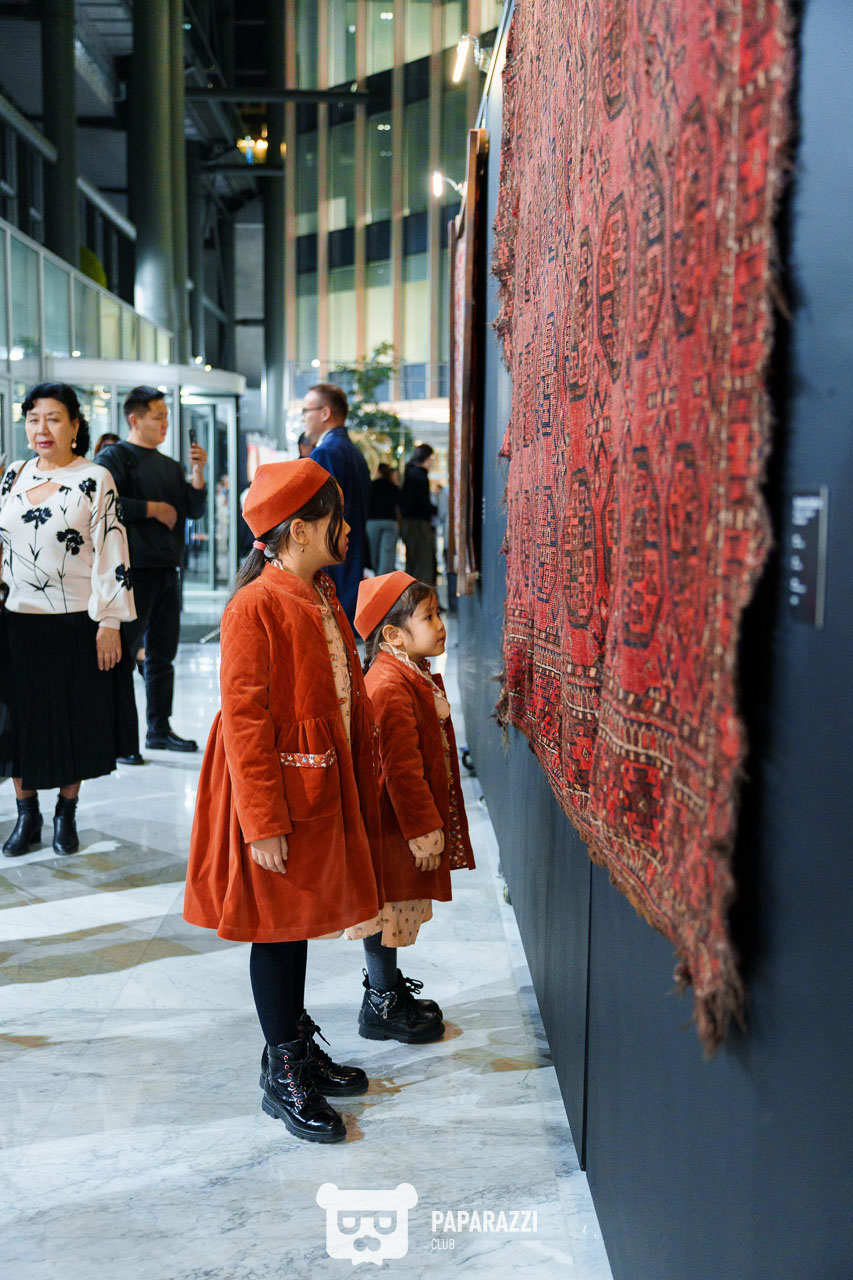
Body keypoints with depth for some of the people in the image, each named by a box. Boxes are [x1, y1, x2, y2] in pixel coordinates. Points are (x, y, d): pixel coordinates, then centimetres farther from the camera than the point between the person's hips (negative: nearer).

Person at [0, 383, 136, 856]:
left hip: (77, 623, -4)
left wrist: (109, 623, -13)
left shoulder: (95, 479, -6)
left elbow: (112, 553, -9)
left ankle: (66, 815, 23)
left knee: (75, 719, 6)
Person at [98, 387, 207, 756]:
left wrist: (197, 473, 0)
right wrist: (153, 508, -12)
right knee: (124, 654, -5)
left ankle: (159, 729, 22)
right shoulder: (114, 458, -4)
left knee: (163, 654, 13)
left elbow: (195, 510, 15)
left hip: (167, 570, 8)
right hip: (133, 570, -7)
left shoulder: (169, 465, 18)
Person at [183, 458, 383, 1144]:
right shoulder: (255, 608, -19)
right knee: (277, 928, 5)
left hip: (324, 787, 8)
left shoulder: (324, 598, 9)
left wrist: (360, 789, 16)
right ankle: (283, 1075, 19)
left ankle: (301, 1048, 34)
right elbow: (245, 721, -20)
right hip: (279, 791, -8)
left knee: (300, 921, 19)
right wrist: (263, 823, -20)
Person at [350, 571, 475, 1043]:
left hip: (408, 818, 10)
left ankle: (388, 986, 35)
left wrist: (433, 823, 22)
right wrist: (424, 831, -22)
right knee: (389, 908, 3)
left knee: (396, 910, 20)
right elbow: (402, 767, -25)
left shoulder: (415, 675, 10)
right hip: (394, 825, -10)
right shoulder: (391, 687, -23)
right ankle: (381, 1007, 16)